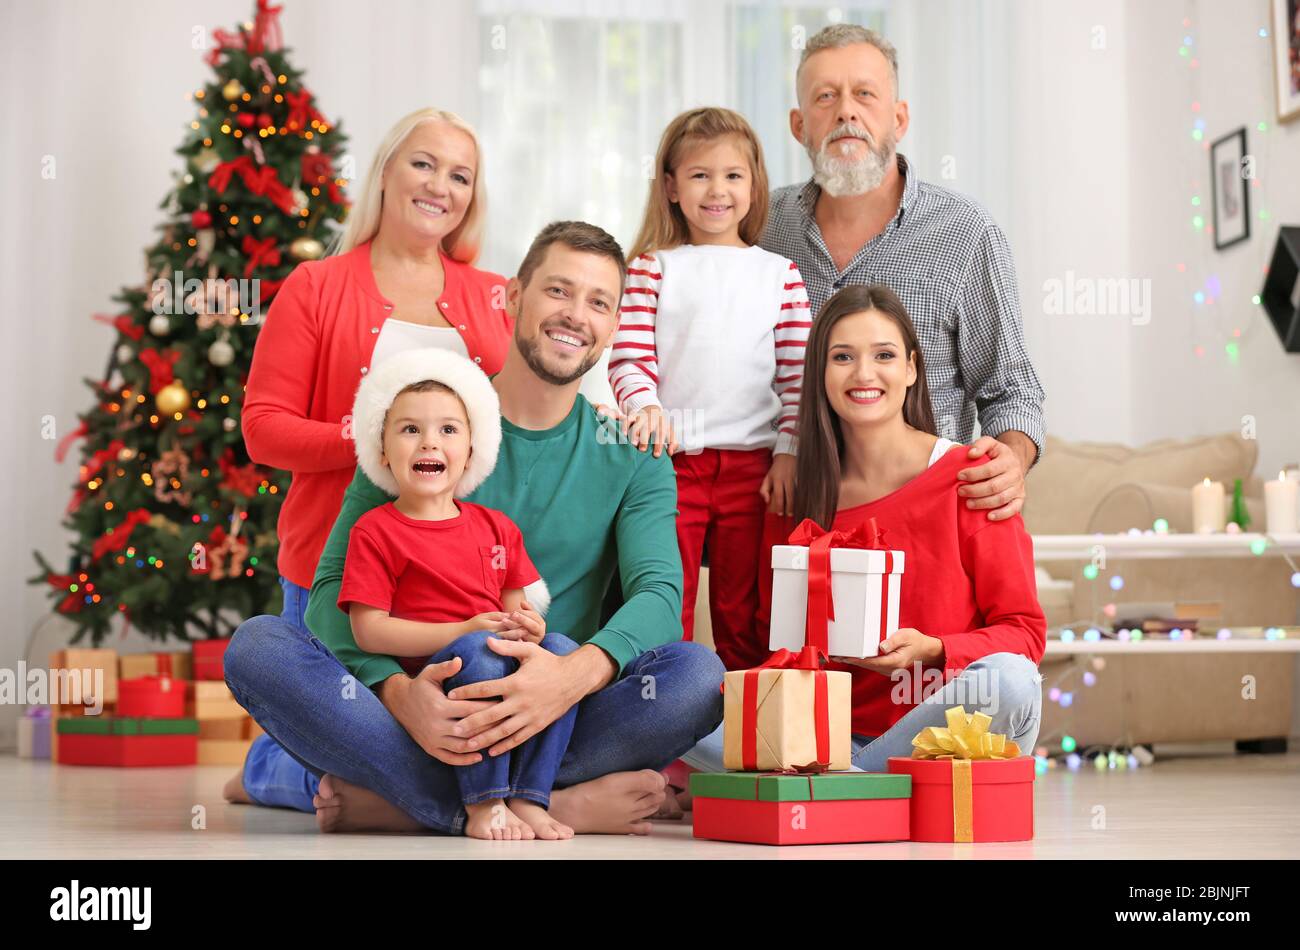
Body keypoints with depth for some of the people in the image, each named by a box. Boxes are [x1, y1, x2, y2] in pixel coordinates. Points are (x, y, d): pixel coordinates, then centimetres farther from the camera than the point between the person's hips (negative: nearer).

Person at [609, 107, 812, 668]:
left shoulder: (780, 274, 9)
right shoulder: (653, 268, 5)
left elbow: (797, 375, 7)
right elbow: (629, 355, -2)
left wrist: (788, 452, -1)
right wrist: (644, 404, -21)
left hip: (755, 467, 1)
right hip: (670, 461, -1)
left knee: (744, 613, 8)